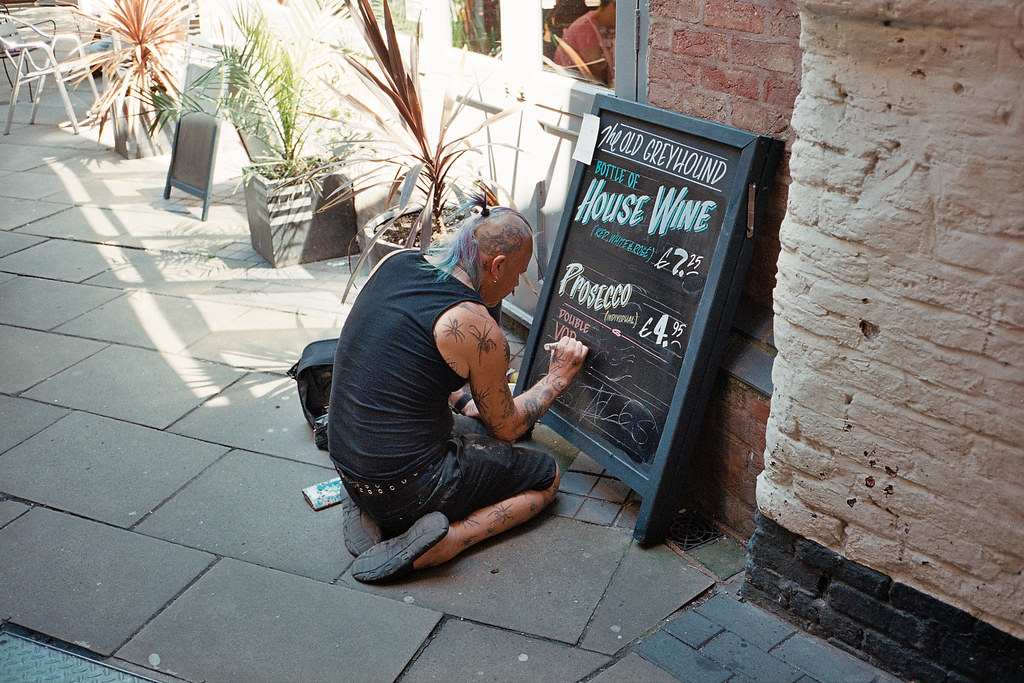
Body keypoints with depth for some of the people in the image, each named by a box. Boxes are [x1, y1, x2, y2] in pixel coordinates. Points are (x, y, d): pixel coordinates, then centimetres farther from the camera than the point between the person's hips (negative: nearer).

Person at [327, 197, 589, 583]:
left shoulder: (395, 263, -1)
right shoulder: (479, 331, -20)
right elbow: (507, 428, -2)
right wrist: (558, 377, 11)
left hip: (346, 464, 7)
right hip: (406, 488, -7)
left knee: (473, 420, 32)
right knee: (546, 477, 13)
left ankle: (370, 508, 11)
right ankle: (440, 543, -8)